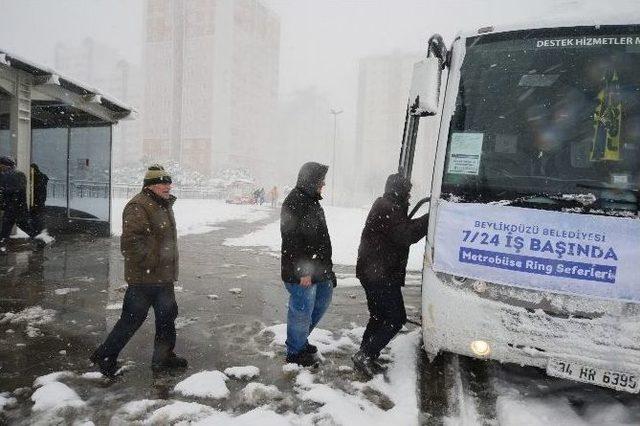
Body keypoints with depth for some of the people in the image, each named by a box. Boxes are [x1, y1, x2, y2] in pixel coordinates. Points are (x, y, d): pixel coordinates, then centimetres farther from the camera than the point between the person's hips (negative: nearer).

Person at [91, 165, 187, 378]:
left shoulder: (164, 205, 14)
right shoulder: (138, 208, -18)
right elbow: (130, 242, -27)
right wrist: (148, 263, -24)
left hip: (163, 276, 10)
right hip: (144, 278, -10)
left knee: (167, 315, 17)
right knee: (133, 318, 1)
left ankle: (164, 356, 32)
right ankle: (105, 356, 20)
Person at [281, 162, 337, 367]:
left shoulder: (311, 201, 13)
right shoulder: (294, 203, -19)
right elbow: (293, 240, -24)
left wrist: (326, 265, 21)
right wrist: (303, 271, -24)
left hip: (318, 267, 10)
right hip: (302, 272, -10)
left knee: (322, 302, 22)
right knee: (302, 311, 2)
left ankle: (300, 340, 38)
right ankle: (295, 352, 22)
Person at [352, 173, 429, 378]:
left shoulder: (385, 205, 18)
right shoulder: (387, 207, -16)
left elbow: (404, 228, 19)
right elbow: (405, 235, -23)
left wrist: (425, 219, 7)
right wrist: (430, 218, -17)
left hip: (373, 272, 11)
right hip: (380, 274, -11)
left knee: (380, 316, 19)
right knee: (396, 318, -4)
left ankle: (365, 356, 25)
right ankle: (365, 355, 0)